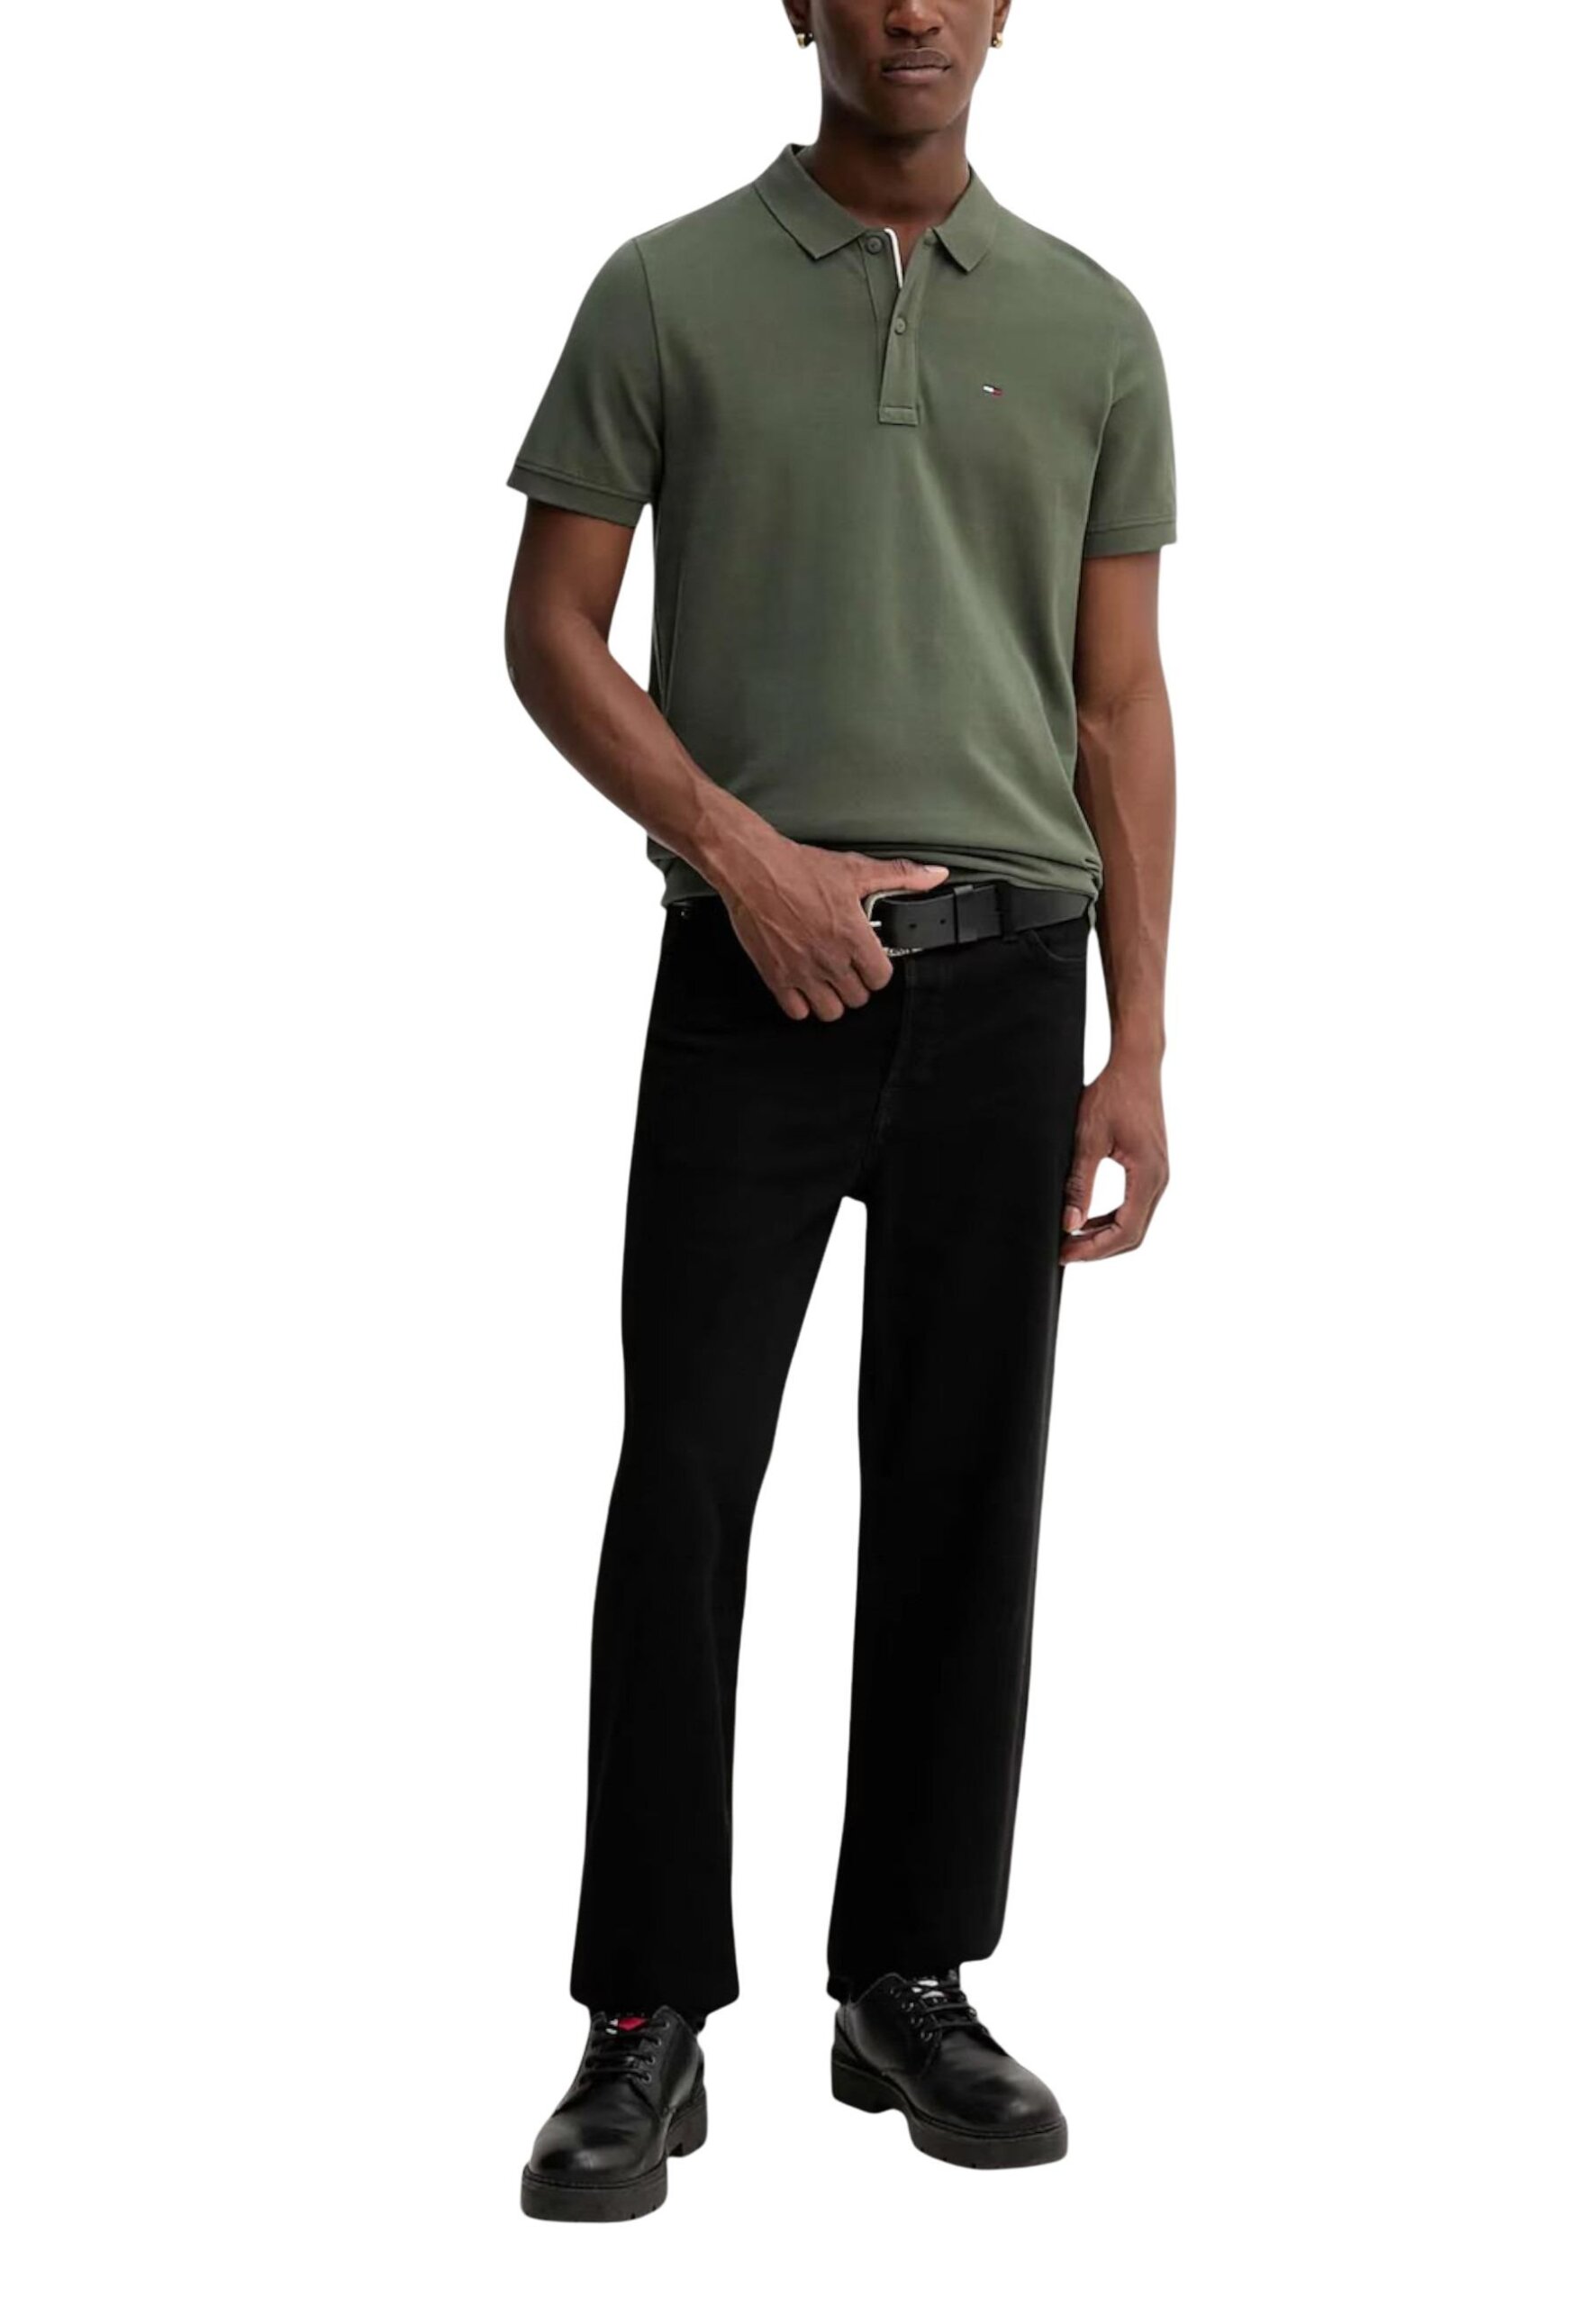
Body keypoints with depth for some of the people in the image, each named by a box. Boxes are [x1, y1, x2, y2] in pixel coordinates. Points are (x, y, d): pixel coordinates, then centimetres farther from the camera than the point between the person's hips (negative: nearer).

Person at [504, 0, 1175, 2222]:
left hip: (1007, 977, 2)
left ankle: (912, 1981, 19)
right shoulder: (667, 293, 2)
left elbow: (1121, 703, 7)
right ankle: (649, 2024, 6)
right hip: (754, 979, -2)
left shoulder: (1090, 324, 8)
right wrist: (741, 845, -15)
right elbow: (552, 628, 0)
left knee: (962, 1500, 6)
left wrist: (1138, 1045, 1)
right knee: (684, 1492, -4)